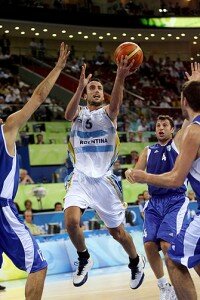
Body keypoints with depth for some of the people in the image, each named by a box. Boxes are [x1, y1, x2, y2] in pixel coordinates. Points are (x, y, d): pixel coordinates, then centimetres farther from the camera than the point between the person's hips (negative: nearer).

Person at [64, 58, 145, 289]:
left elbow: (115, 104, -23)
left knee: (117, 231, 8)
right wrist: (80, 87, -37)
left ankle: (136, 262, 37)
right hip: (80, 178, 1)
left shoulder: (107, 113, 2)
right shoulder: (79, 113, 6)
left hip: (104, 179, -1)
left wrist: (120, 78, -45)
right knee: (71, 221, -24)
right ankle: (84, 259, 4)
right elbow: (68, 115, -20)